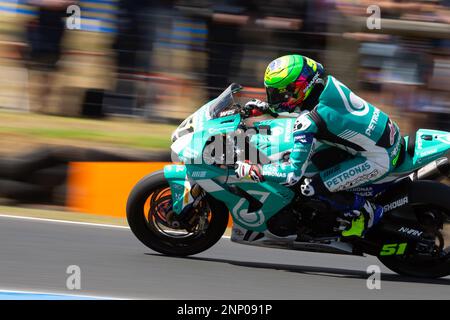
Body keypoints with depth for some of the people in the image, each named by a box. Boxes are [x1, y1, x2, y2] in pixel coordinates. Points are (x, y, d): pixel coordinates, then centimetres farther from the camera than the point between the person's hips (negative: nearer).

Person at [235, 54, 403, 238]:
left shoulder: (307, 123, -26)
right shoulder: (326, 82, -3)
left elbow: (293, 173, -23)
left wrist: (251, 170, -14)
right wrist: (267, 107, 17)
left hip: (380, 159, -9)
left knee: (311, 188, -10)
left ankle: (364, 212, 9)